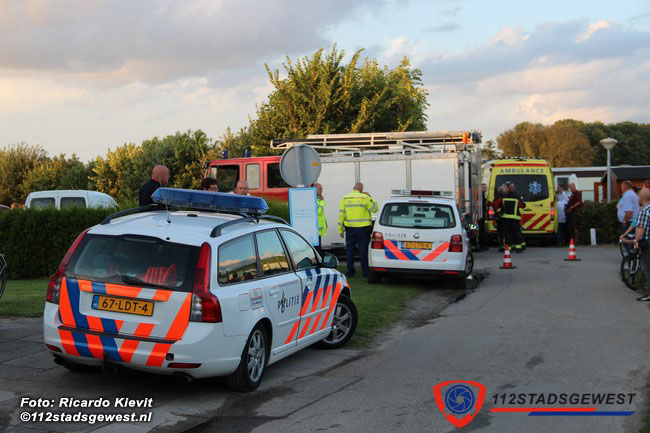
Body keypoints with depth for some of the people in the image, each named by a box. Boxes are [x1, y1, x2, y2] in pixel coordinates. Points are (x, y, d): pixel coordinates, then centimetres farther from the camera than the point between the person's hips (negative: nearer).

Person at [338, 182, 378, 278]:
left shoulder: (345, 198, 3)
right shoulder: (364, 197, -8)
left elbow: (341, 214, 3)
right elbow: (374, 208, -4)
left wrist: (340, 229, 7)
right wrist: (370, 197, 6)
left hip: (350, 228, 3)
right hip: (363, 228, -2)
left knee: (350, 250, 9)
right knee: (363, 250, 4)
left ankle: (350, 272, 10)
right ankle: (365, 272, 6)